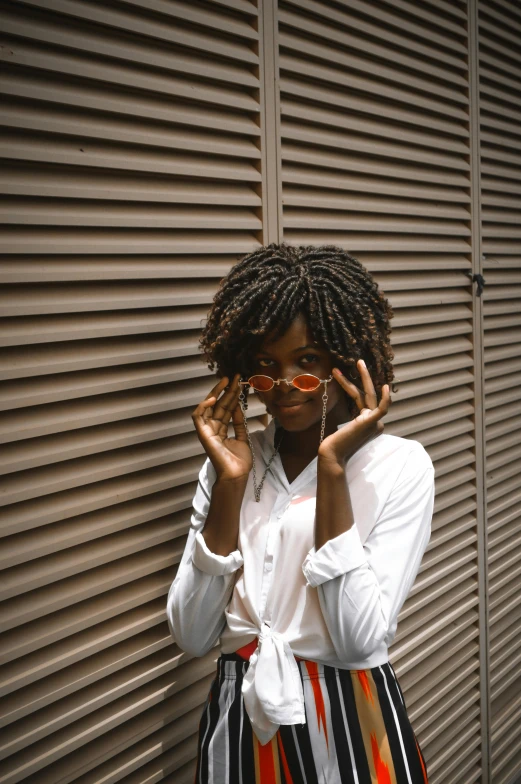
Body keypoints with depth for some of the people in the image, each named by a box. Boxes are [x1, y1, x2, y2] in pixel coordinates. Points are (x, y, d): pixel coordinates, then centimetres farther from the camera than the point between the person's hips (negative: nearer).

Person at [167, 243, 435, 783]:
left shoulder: (399, 465, -11)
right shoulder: (231, 460, -2)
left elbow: (361, 642, -20)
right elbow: (192, 636, -8)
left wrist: (332, 473, -23)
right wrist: (230, 485, -16)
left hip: (350, 725, -2)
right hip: (240, 722, 3)